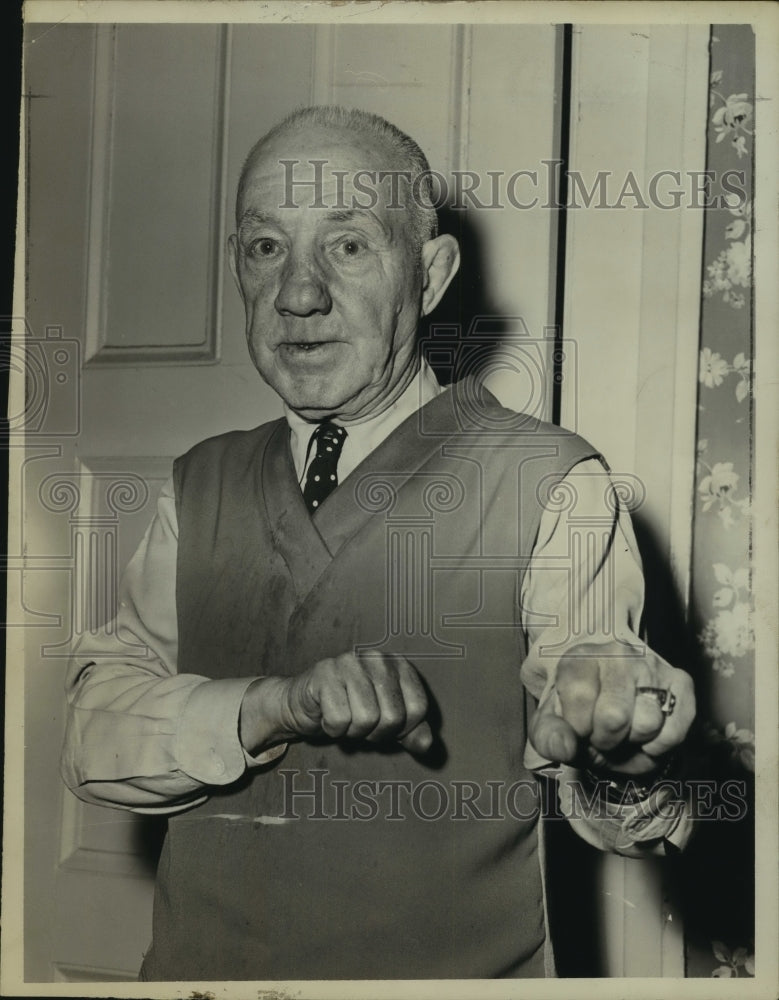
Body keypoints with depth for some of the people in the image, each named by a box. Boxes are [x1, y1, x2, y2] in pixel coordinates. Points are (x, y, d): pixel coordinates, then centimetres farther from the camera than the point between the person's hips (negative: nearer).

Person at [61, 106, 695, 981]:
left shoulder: (553, 484, -13)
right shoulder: (197, 489, 1)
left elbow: (625, 825, -17)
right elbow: (94, 737, -7)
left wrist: (619, 756, -39)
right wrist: (273, 706, -25)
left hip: (452, 967, -3)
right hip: (201, 961, 4)